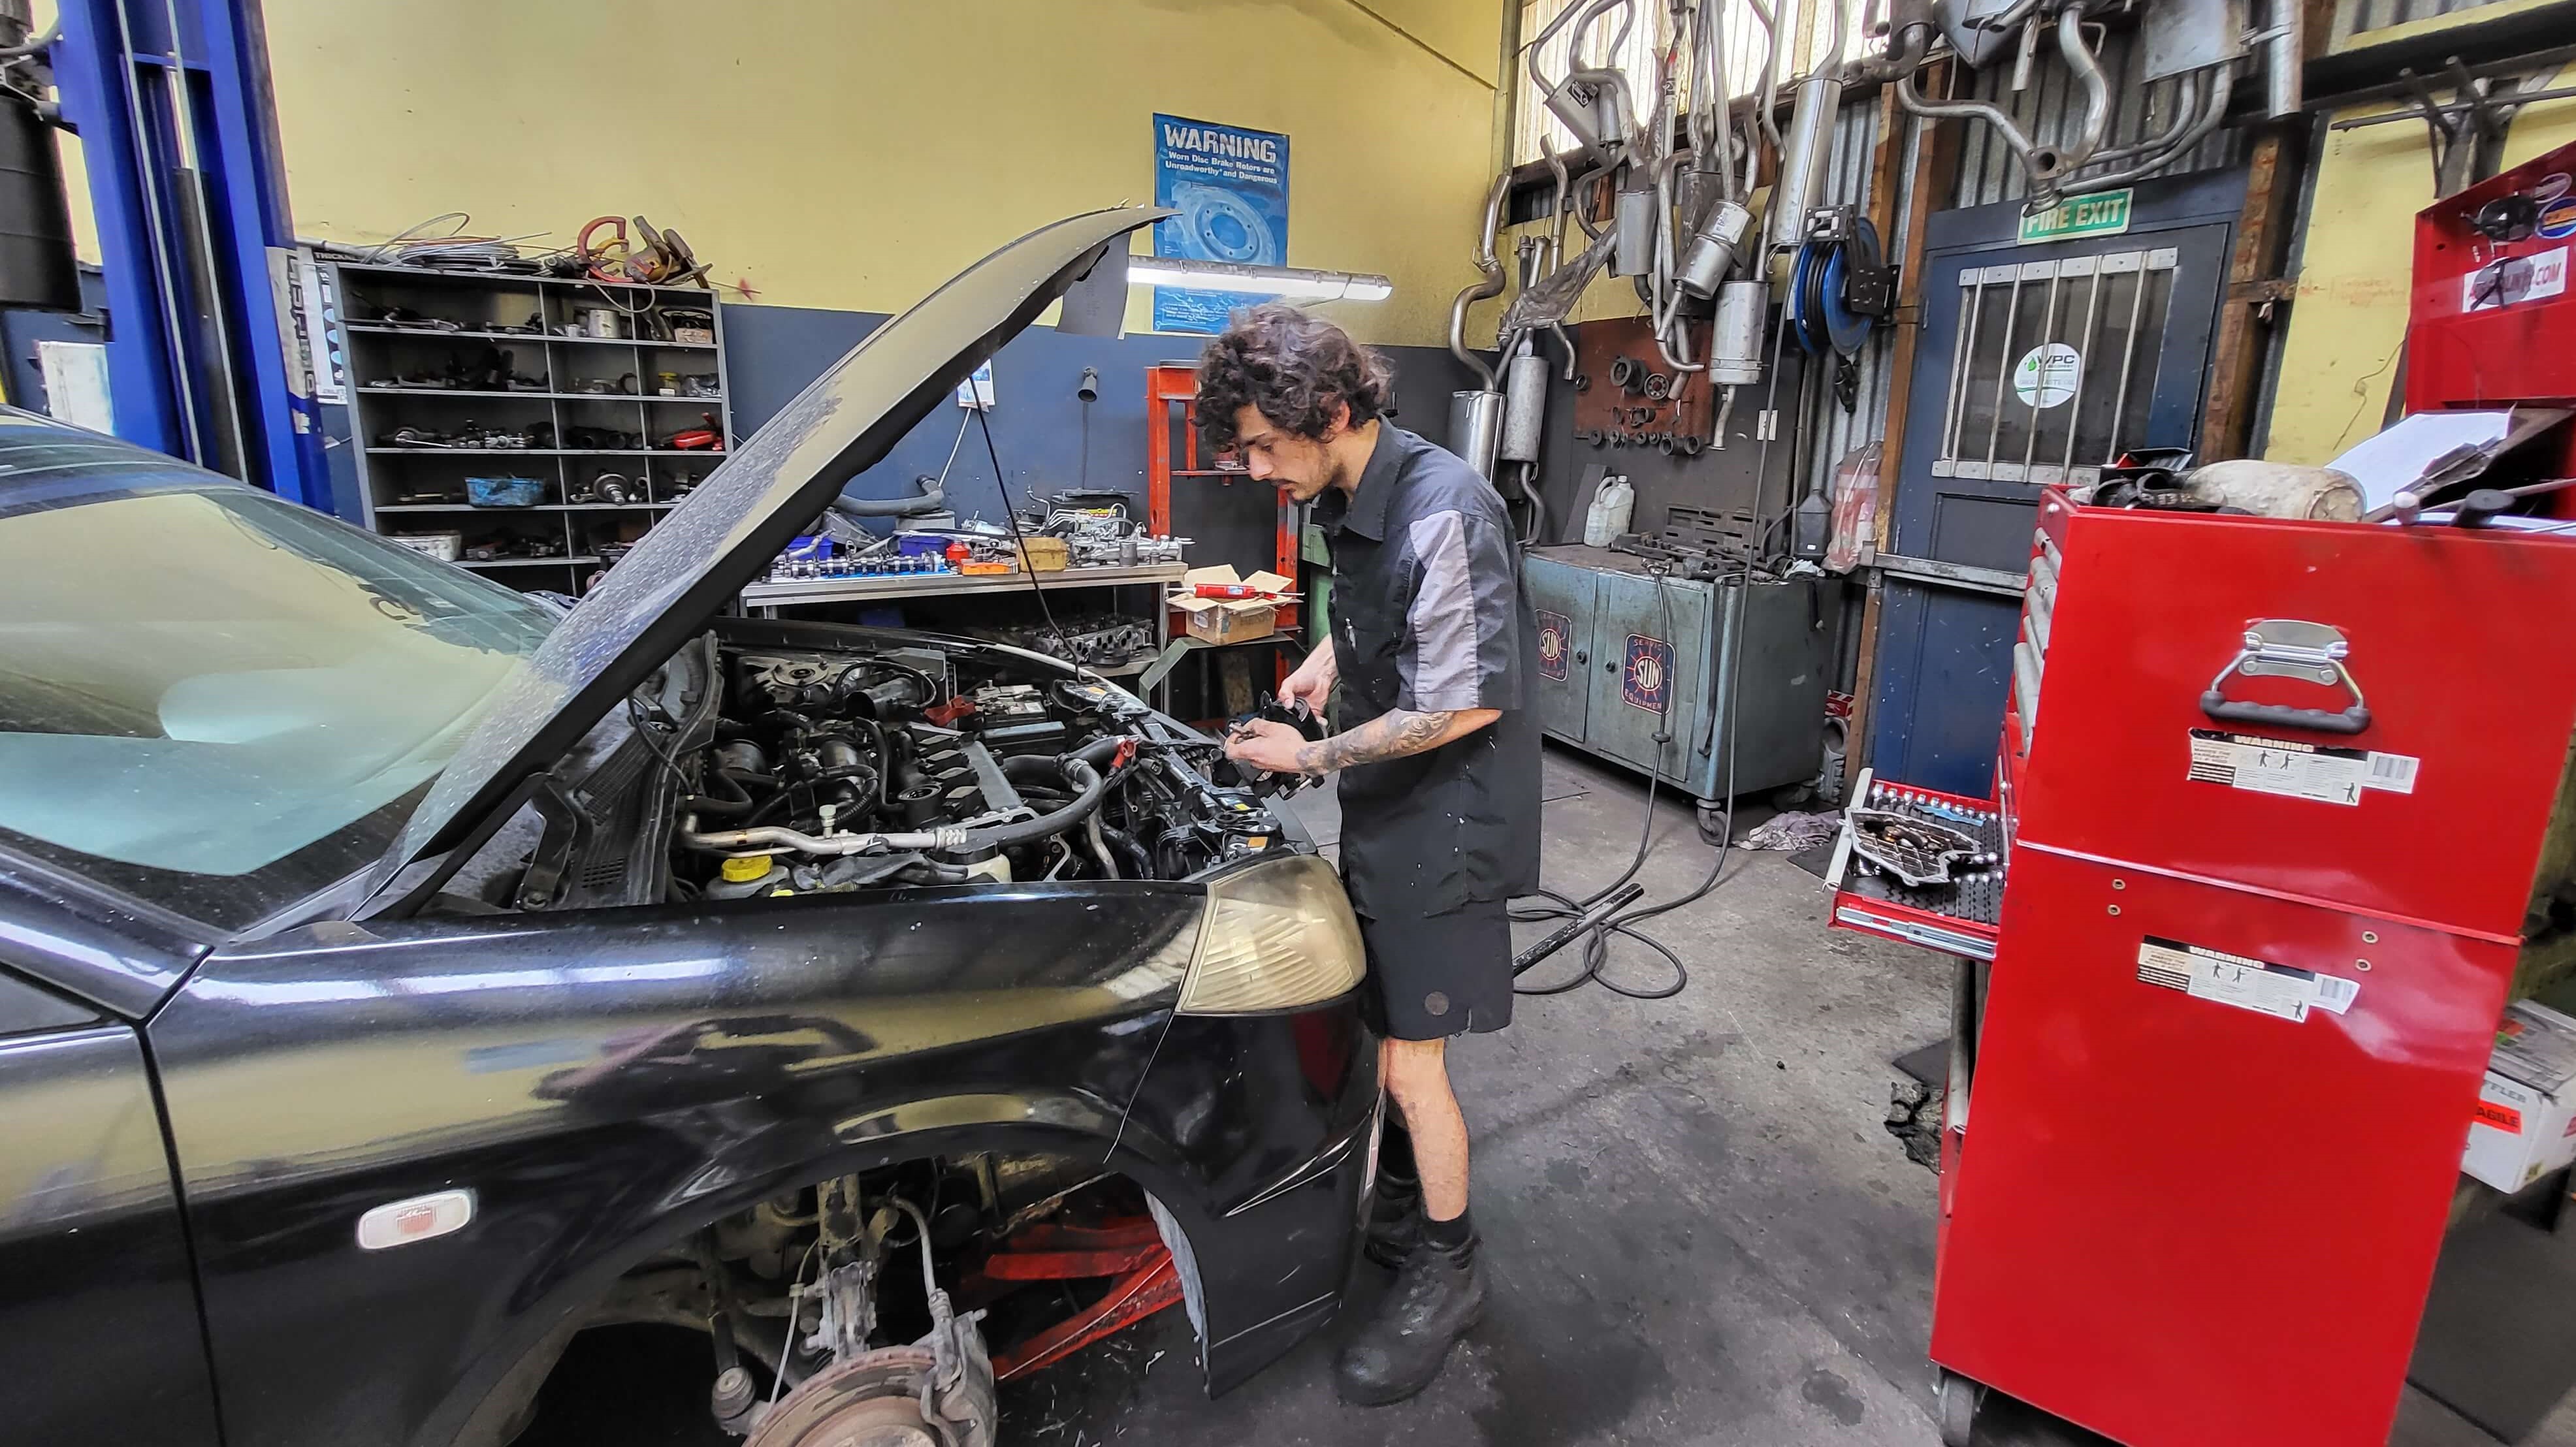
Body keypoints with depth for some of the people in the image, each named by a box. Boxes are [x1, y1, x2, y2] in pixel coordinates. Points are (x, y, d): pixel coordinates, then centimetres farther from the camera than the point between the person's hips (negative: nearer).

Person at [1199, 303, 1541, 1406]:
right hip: (1382, 813, 9)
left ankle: (1446, 1271, 26)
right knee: (1375, 1024, 20)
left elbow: (1465, 706, -24)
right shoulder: (1346, 501, 3)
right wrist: (1328, 660, 4)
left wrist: (1313, 757, -18)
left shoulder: (1442, 514, -26)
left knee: (1410, 1059, 2)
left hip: (1446, 818, -8)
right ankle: (1399, 1199, 43)